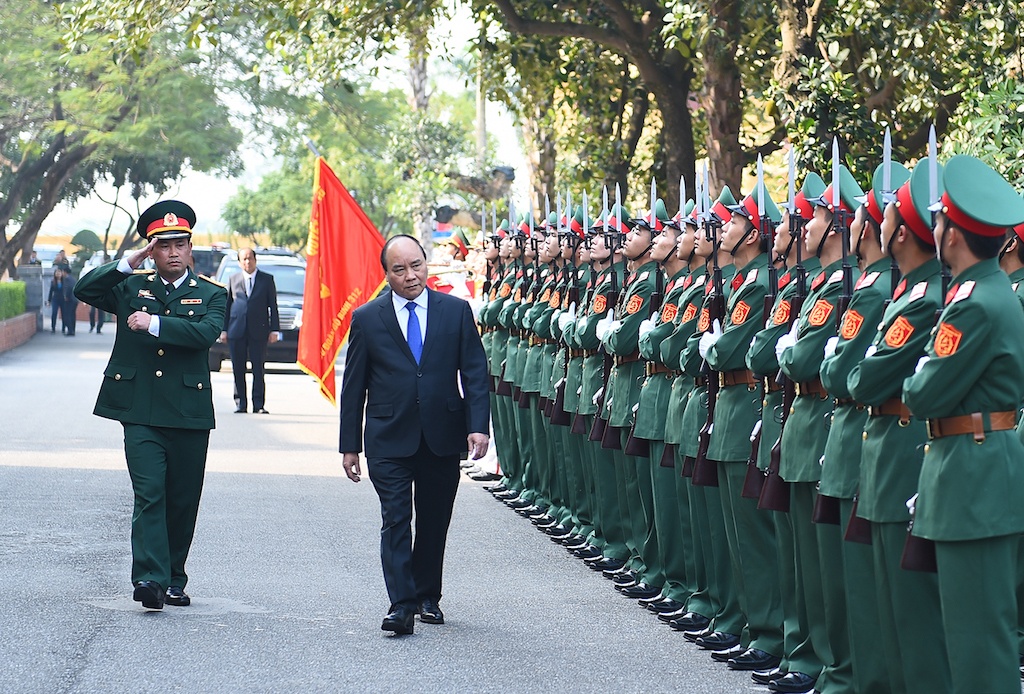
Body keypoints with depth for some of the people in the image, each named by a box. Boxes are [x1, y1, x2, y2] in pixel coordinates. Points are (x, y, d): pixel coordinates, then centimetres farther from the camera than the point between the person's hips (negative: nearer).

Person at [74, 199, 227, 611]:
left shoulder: (211, 295, 7)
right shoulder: (130, 287, 11)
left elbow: (207, 332, -12)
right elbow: (85, 290, -2)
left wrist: (154, 323, -17)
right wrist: (129, 263, -11)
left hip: (189, 414, 1)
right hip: (140, 412, -1)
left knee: (183, 502, 7)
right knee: (149, 495, -12)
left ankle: (173, 581, 21)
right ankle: (150, 579, -19)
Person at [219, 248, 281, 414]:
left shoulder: (267, 279, 8)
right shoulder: (233, 280, 12)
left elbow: (273, 306, 6)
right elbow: (227, 305, 12)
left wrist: (274, 330, -2)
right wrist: (224, 329, 5)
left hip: (258, 331, -2)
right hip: (237, 331, 2)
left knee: (258, 369, -3)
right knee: (238, 369, 3)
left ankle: (258, 405, 0)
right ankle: (240, 403, 10)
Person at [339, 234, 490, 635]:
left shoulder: (456, 311, 5)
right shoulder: (367, 319, 3)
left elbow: (474, 373, 3)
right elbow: (353, 387, 6)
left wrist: (478, 426, -8)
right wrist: (350, 444, 4)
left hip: (443, 438, 1)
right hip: (389, 440, -1)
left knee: (434, 523, 10)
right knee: (396, 522, -9)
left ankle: (428, 597, 25)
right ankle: (401, 606, -11)